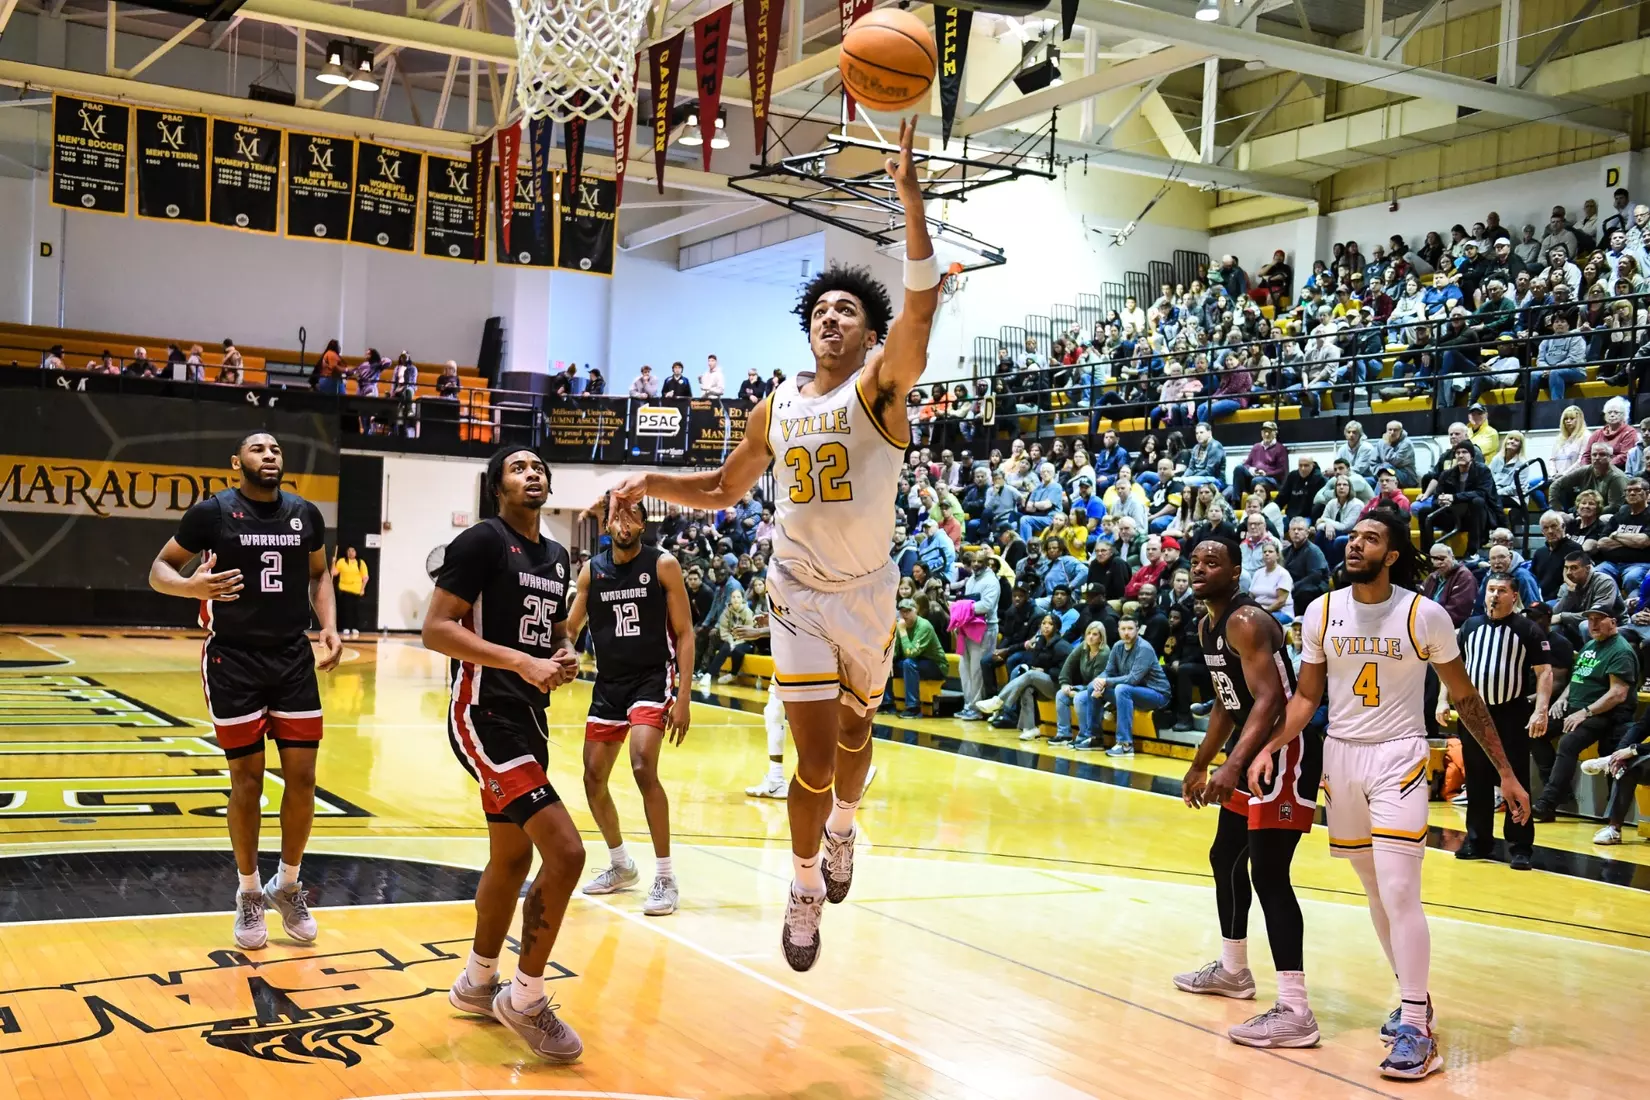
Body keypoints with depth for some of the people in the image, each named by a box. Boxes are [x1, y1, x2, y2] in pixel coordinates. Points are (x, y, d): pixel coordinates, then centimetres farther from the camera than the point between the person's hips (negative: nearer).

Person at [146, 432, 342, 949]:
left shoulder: (306, 514, 4)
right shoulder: (212, 512, -7)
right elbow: (159, 569, -1)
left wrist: (329, 626, 2)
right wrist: (192, 586, -24)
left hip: (294, 658, 3)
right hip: (233, 659, -3)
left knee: (302, 776, 2)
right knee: (246, 780, 2)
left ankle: (288, 887, 21)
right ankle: (250, 894, 19)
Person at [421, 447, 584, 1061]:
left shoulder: (557, 557, 13)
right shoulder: (482, 541, -11)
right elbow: (435, 629, -18)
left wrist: (565, 655, 3)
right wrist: (521, 661, -26)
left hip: (529, 718, 9)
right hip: (485, 716, -9)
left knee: (512, 858, 20)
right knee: (565, 852, -16)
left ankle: (476, 984, 39)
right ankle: (526, 1001, 0)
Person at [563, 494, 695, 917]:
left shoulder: (663, 565, -7)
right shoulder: (592, 569, 4)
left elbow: (684, 633, -6)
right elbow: (569, 628, 10)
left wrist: (683, 698, -13)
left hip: (653, 679, -5)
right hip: (608, 683, 5)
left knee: (643, 767, -23)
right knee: (593, 779, 7)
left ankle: (665, 878, -12)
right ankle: (620, 866, 30)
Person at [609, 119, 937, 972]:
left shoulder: (880, 385, -9)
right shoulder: (778, 405, 3)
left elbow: (919, 303, -29)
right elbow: (725, 489, 16)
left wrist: (911, 196, -38)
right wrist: (654, 483, -1)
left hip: (866, 591, -1)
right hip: (799, 592, 1)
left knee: (854, 730, 19)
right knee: (815, 759, -3)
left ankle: (841, 831, 48)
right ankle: (805, 889, 17)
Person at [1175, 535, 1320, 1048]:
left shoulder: (1247, 621, -19)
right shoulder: (1207, 627, 11)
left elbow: (1270, 699, -29)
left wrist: (1233, 765, -39)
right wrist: (1200, 766, 26)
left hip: (1286, 750, -11)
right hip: (1250, 751, 11)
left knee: (1268, 873, -16)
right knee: (1225, 858, 21)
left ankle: (1294, 1012, -16)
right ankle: (1232, 970, 39)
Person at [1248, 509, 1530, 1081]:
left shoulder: (1425, 615, -10)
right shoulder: (1322, 612, -1)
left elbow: (1465, 697, 0)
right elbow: (1306, 695, 7)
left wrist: (1505, 772, 0)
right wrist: (1269, 747, -9)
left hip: (1398, 757, -4)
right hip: (1340, 755, 4)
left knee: (1399, 894, -12)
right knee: (1376, 891, 13)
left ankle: (1417, 1029, -4)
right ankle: (1414, 997, 29)